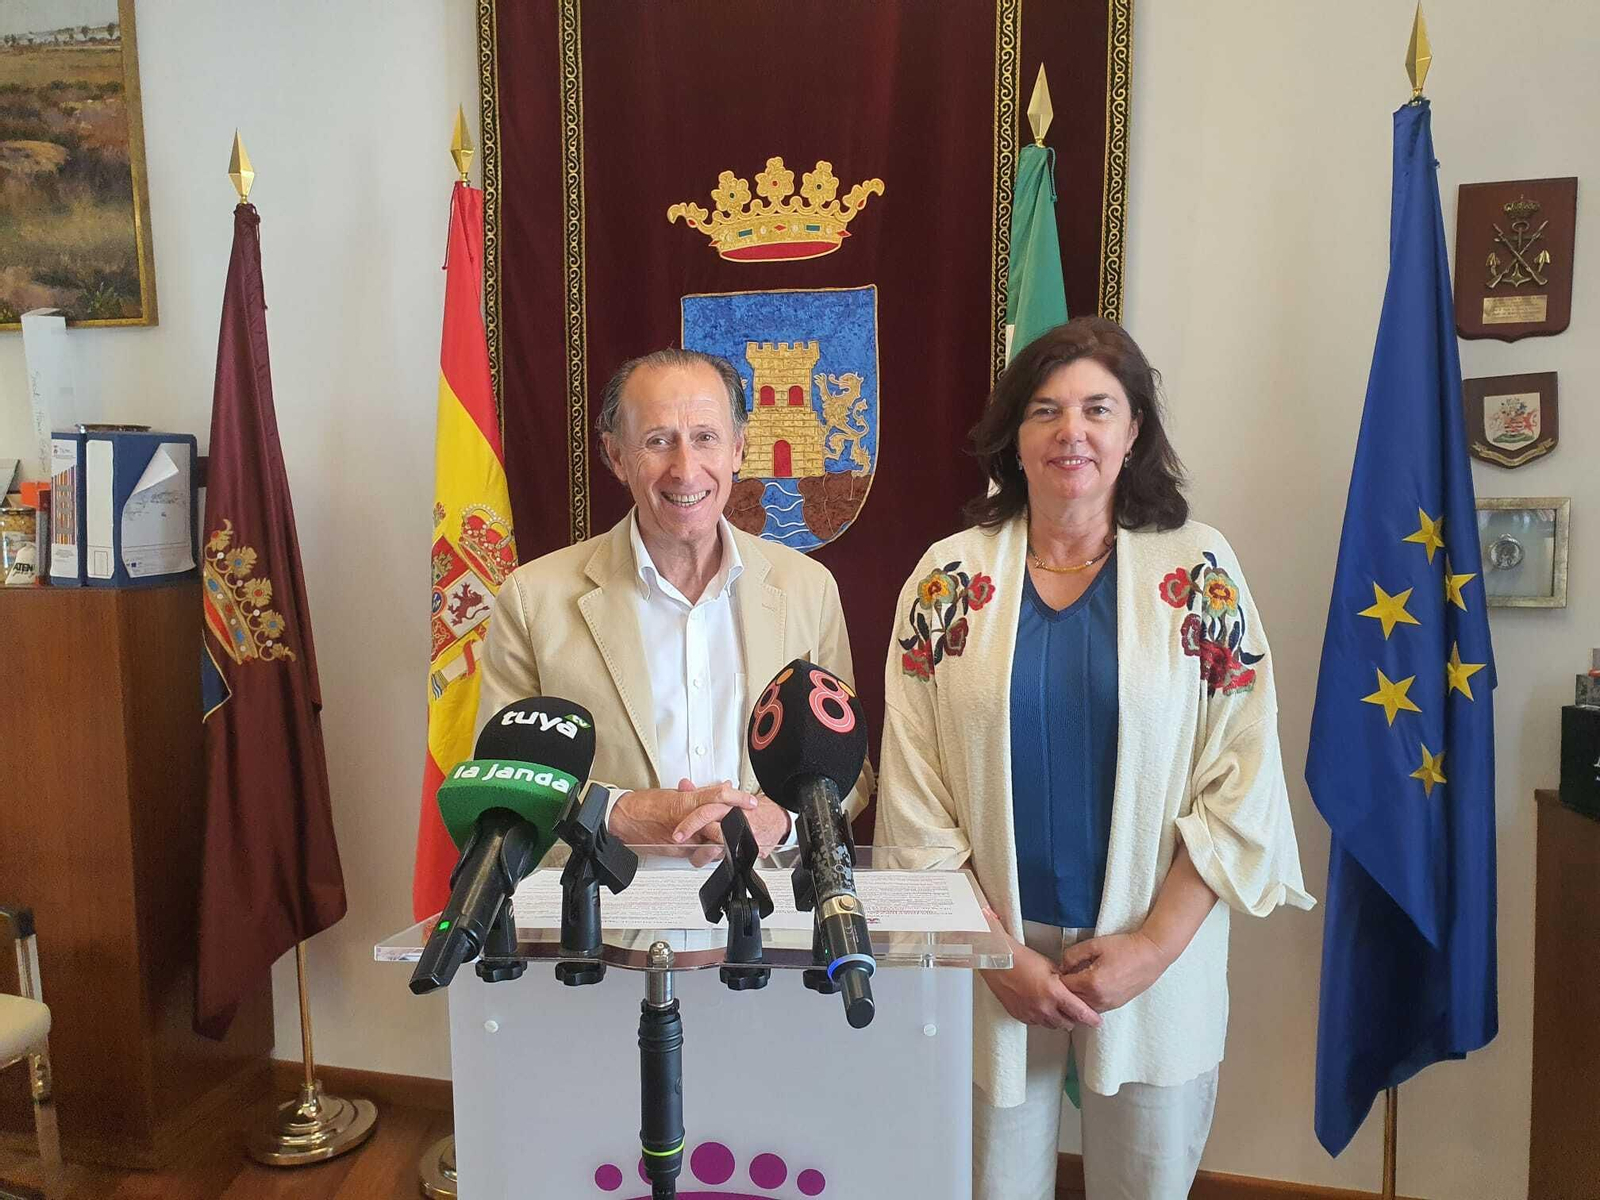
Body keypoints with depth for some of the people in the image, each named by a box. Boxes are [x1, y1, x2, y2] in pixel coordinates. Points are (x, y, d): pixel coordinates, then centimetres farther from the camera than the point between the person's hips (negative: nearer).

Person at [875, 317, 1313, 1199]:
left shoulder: (1199, 571, -5)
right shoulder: (951, 577, -4)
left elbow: (1241, 783, -5)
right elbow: (913, 791, -5)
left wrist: (1155, 944, -11)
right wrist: (996, 952, -8)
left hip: (1157, 963, 0)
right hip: (990, 960, 0)